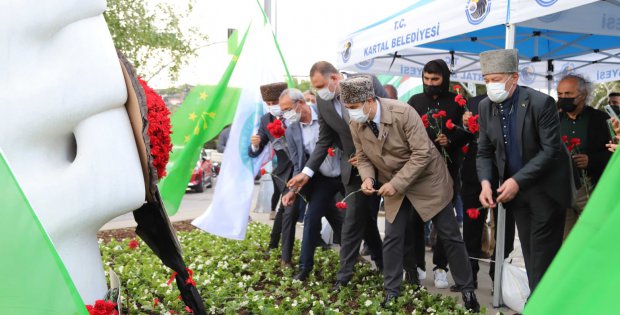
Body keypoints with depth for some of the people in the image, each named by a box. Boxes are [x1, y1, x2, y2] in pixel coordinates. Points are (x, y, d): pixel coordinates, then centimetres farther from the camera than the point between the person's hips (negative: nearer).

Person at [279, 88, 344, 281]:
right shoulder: (292, 131, -5)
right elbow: (298, 165, -1)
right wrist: (293, 190, -12)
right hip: (323, 180, 2)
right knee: (312, 218, -4)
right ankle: (305, 268, 13)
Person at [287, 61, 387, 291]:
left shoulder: (367, 82, -13)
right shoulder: (322, 102, -3)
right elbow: (324, 141, 4)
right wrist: (307, 172, -5)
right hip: (356, 167, 2)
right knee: (354, 221, 2)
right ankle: (344, 276, 16)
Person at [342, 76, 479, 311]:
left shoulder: (403, 112, -27)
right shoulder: (355, 125, -11)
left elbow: (422, 153, -25)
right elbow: (363, 157, 3)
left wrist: (397, 183, -28)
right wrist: (367, 177, -18)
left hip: (427, 179, -4)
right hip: (393, 186, 4)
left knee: (450, 236, 6)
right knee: (392, 239, 4)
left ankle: (467, 290, 23)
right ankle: (391, 293, 21)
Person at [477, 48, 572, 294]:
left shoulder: (541, 103, -18)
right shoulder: (486, 107, -2)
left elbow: (550, 150, -19)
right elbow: (484, 151, 3)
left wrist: (517, 181, -23)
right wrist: (485, 182, -13)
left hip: (546, 188, -5)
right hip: (515, 189, 5)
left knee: (543, 253, 0)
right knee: (529, 253, 12)